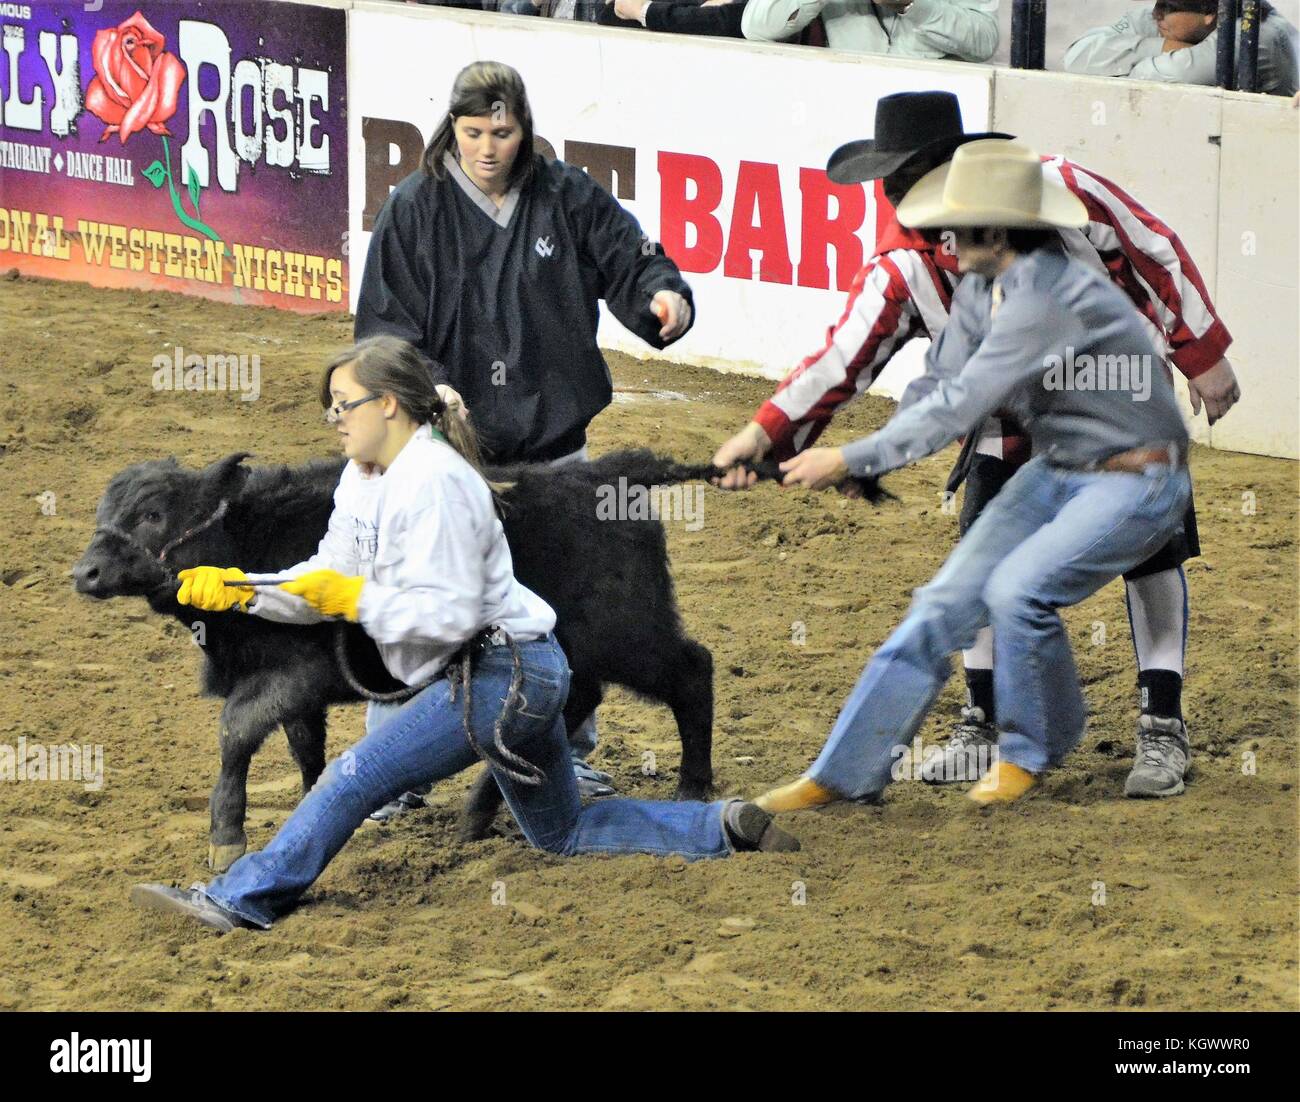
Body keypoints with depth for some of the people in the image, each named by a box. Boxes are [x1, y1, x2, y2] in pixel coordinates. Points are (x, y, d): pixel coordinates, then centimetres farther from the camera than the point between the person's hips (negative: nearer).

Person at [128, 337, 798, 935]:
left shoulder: (433, 482, -20)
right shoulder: (365, 478, 9)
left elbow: (450, 613, -24)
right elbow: (328, 582, 8)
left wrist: (358, 601, -22)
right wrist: (239, 589, -5)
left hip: (503, 675, -11)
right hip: (515, 677, 11)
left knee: (354, 778, -16)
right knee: (563, 832, 20)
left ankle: (242, 900, -16)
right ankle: (726, 830, 17)